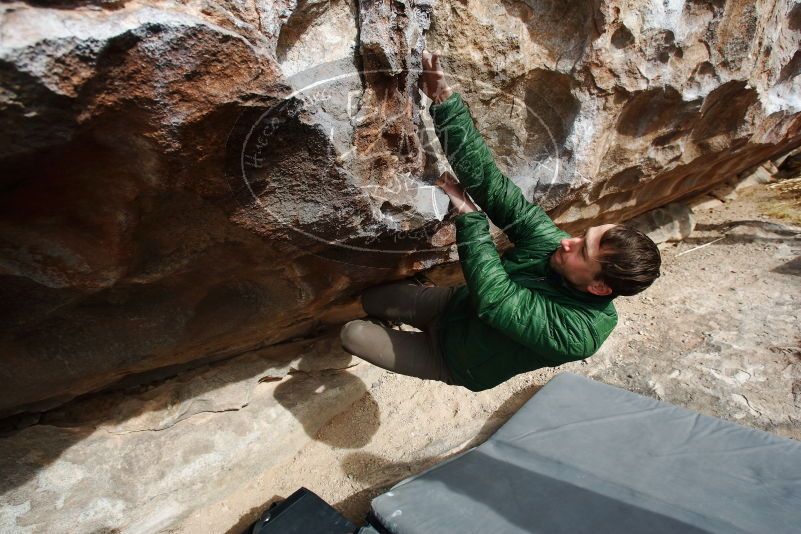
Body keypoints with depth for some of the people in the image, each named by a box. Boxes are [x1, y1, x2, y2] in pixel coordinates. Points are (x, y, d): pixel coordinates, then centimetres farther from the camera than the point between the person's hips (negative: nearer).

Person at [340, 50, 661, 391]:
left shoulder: (579, 331, -35)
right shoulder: (547, 239, -22)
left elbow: (494, 300, -40)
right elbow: (487, 179, -29)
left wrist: (468, 215, -35)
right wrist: (444, 102, -39)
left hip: (458, 360, -4)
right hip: (457, 303, 4)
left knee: (351, 335, -8)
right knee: (369, 299, 8)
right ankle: (383, 326, 42)